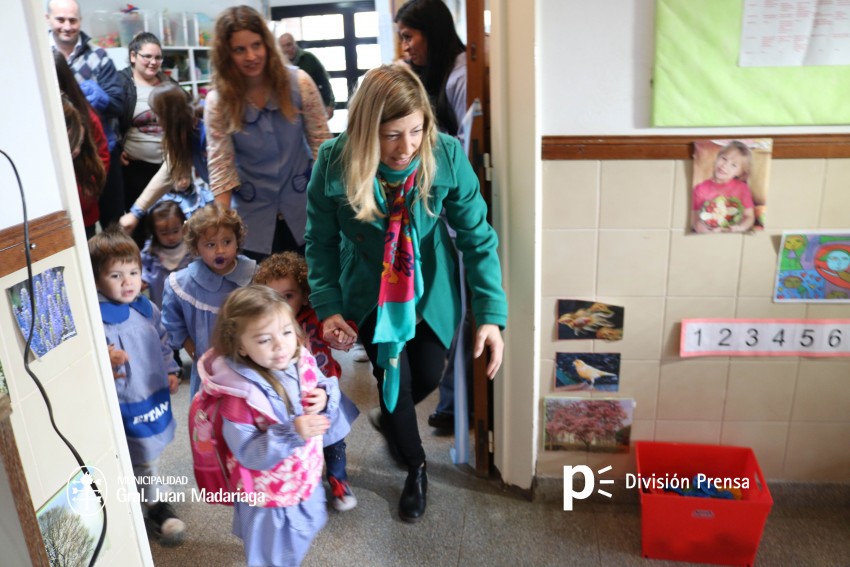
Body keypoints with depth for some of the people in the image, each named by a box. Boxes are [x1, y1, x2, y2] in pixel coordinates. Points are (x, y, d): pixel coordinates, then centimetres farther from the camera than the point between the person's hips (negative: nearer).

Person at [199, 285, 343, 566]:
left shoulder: (303, 362, -16)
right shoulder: (240, 395, -31)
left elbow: (327, 393, 0)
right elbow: (249, 455, -27)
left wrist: (326, 399, -23)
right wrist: (291, 433, -39)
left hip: (307, 479, 6)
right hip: (269, 495, -5)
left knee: (301, 541, 33)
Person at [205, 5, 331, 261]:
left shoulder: (299, 82, -8)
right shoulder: (218, 102, -8)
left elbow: (321, 143, -4)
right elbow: (220, 167, -8)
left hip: (304, 209, 1)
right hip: (254, 217, 0)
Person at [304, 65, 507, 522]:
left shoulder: (446, 156, -26)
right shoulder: (334, 163, -24)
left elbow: (478, 237, -18)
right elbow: (321, 242, -10)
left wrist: (491, 314, -22)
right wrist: (328, 307, -17)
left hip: (430, 290, 1)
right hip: (371, 293, -1)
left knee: (428, 376, 9)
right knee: (394, 378, 0)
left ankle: (391, 418, 49)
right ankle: (415, 467, 31)